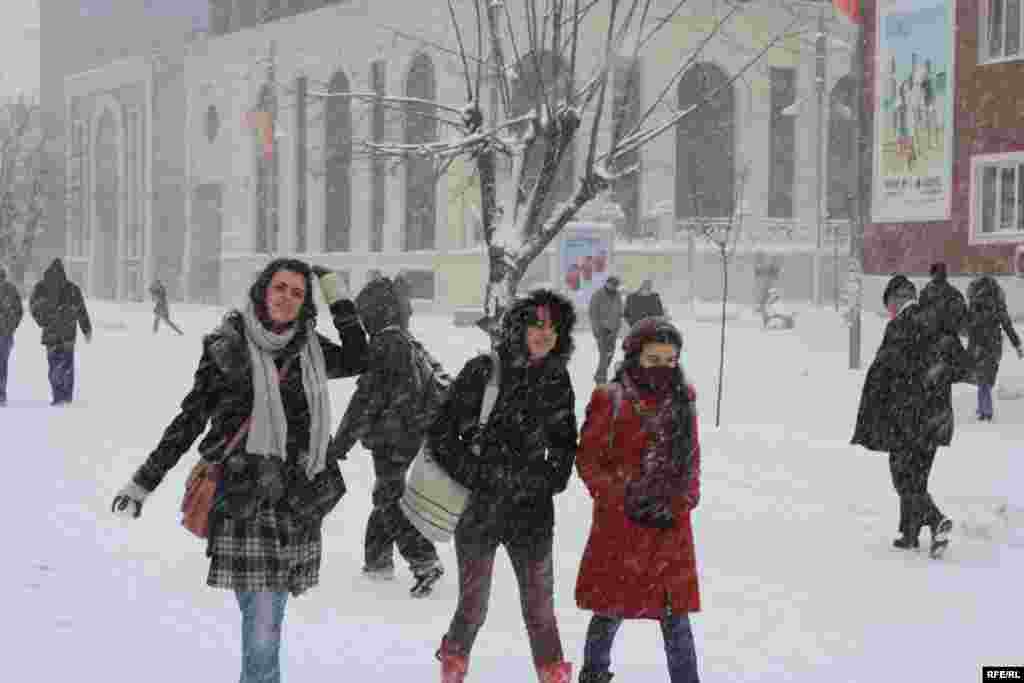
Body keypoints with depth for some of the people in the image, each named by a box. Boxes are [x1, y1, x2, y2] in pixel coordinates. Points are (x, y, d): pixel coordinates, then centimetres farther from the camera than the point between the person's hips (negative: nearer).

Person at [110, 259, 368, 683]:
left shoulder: (310, 349, 8)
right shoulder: (228, 347, -3)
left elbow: (357, 359, 19)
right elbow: (190, 419, 2)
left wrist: (335, 294, 11)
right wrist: (144, 482, 3)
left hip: (296, 501, 4)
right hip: (244, 502, -4)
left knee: (267, 621, 9)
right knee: (262, 623, -10)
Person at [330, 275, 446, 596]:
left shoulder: (384, 346, -16)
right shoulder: (411, 344, 12)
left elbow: (367, 398, -18)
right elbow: (439, 375, 20)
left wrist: (343, 440, -14)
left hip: (390, 437, -9)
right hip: (414, 435, 9)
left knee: (390, 501, -7)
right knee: (385, 497, 20)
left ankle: (425, 561, -15)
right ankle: (377, 560, 29)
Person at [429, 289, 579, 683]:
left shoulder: (557, 381, 4)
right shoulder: (481, 371, -7)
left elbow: (564, 443, 16)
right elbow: (442, 433, -4)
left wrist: (549, 479, 2)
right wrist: (472, 475, -11)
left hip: (531, 511, 2)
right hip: (477, 507, -2)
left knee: (540, 606, 4)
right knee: (473, 605, 6)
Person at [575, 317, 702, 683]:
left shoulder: (682, 403, 6)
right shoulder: (610, 400, -6)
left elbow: (691, 462, 14)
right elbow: (588, 460, -3)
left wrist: (679, 504, 1)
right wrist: (624, 499, -11)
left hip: (670, 526, 3)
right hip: (619, 523, -3)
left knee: (676, 617, 3)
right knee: (610, 611, 7)